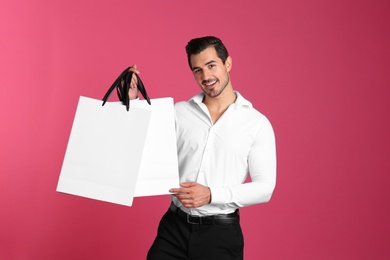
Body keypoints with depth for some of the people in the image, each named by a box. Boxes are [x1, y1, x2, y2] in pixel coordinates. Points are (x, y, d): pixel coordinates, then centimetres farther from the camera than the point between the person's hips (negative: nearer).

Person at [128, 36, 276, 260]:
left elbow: (265, 187, -7)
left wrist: (211, 194, -19)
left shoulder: (257, 123, -4)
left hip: (220, 233, -2)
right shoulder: (179, 112, 4)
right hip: (174, 226, 2)